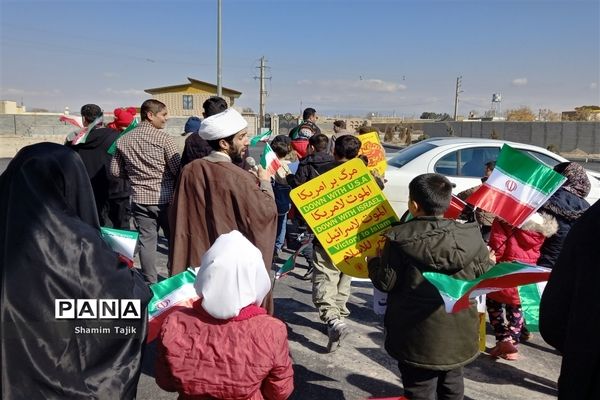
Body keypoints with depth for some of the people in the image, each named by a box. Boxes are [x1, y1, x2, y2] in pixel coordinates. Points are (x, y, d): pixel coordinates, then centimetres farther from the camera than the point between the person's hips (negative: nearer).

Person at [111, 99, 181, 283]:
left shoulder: (123, 140, 4)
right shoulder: (163, 138, -12)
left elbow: (115, 170, 9)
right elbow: (177, 169, -14)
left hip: (140, 199, 4)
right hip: (165, 198, -4)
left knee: (146, 240, 10)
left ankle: (150, 282, 16)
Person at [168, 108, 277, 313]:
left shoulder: (190, 171, -2)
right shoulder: (240, 179, -18)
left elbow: (176, 218, 6)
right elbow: (266, 214, -13)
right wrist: (265, 183, 0)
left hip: (196, 262, 5)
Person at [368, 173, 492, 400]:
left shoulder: (399, 238, -17)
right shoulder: (471, 236, -7)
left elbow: (386, 283, -13)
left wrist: (373, 262, 7)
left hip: (418, 338, -3)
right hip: (458, 334, 4)